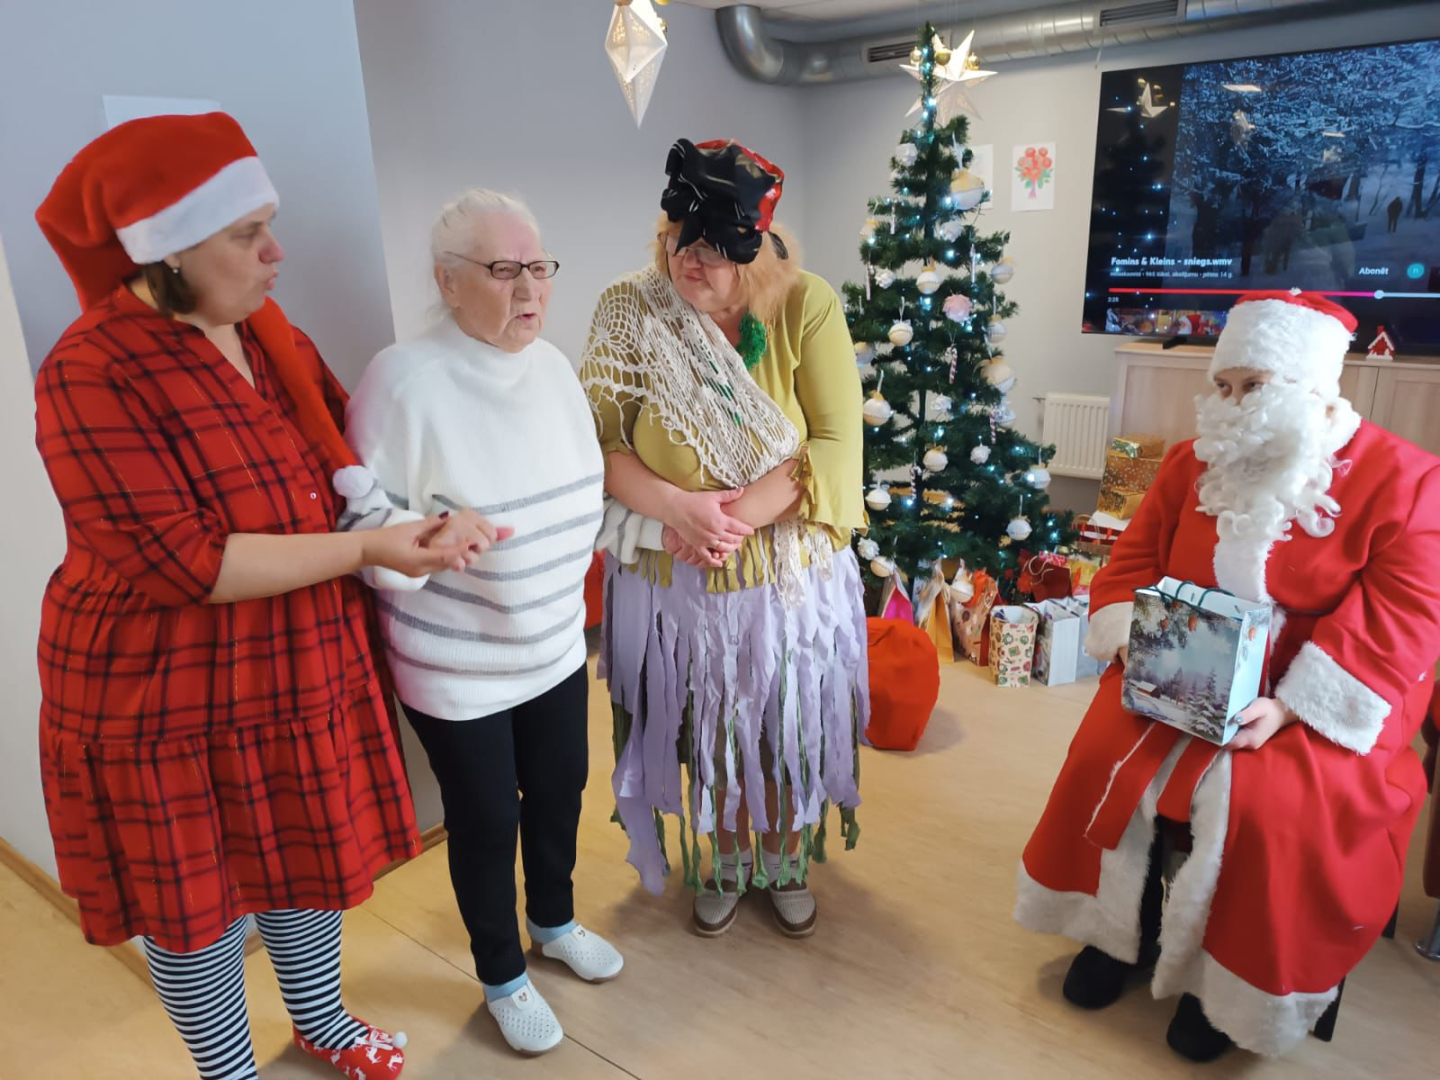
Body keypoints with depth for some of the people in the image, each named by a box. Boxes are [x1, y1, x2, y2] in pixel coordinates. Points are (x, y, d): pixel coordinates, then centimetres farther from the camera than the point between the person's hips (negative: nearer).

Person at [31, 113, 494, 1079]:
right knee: (198, 898, 15)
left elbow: (349, 432, 14)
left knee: (310, 854, 22)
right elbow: (181, 563, -26)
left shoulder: (268, 333, 2)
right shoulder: (94, 374, -21)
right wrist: (368, 550, -29)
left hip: (305, 672, 7)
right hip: (172, 703, -6)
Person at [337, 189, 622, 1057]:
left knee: (559, 792, 22)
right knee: (486, 821, 12)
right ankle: (503, 977, 40)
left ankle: (554, 922, 51)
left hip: (556, 649, 6)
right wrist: (428, 536, -33)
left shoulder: (554, 365, -1)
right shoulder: (406, 378, -23)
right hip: (456, 668, -6)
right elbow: (358, 514, -18)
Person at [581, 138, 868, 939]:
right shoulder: (629, 313, -9)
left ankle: (789, 862, 46)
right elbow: (599, 440, -11)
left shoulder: (808, 305, -13)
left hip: (790, 578, 0)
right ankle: (727, 861, 47)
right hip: (675, 582, 1)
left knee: (791, 731, 18)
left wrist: (739, 514, -26)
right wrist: (678, 507, -27)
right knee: (708, 734, 19)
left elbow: (837, 447, -16)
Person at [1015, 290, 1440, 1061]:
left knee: (1260, 802, -26)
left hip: (1319, 700, -3)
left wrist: (1289, 707, -24)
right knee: (1108, 759, -16)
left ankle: (1232, 978, 2)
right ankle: (1120, 930, 8)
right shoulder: (1193, 463, 5)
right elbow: (1132, 561, 7)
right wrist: (1137, 648, -13)